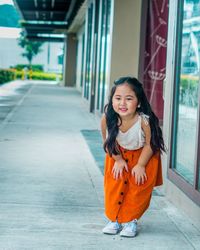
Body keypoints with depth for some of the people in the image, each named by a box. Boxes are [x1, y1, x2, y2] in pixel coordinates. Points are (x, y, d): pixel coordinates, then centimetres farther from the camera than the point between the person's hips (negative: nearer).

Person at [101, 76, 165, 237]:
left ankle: (131, 221, 15)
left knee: (139, 189, -1)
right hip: (119, 155, 2)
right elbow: (107, 141, -10)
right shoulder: (107, 118, -30)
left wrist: (140, 165, -15)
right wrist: (118, 160, -9)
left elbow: (149, 144, -20)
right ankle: (114, 220, 16)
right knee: (114, 186, 1)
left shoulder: (145, 120, -38)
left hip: (143, 155, -2)